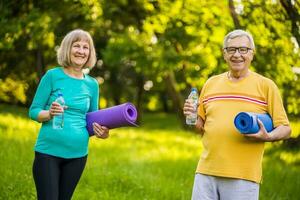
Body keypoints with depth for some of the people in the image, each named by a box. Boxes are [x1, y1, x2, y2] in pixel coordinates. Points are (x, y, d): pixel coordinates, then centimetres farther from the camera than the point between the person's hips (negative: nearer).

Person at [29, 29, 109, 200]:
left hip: (77, 154, 4)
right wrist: (49, 114, -23)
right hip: (48, 152, -4)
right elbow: (33, 111, -2)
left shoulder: (92, 84, 6)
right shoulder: (53, 76, -5)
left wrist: (102, 132, -7)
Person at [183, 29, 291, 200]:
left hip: (243, 177, -3)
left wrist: (268, 137, -18)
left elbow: (285, 129, 2)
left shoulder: (266, 85, 2)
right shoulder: (211, 83, 14)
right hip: (206, 172, 3)